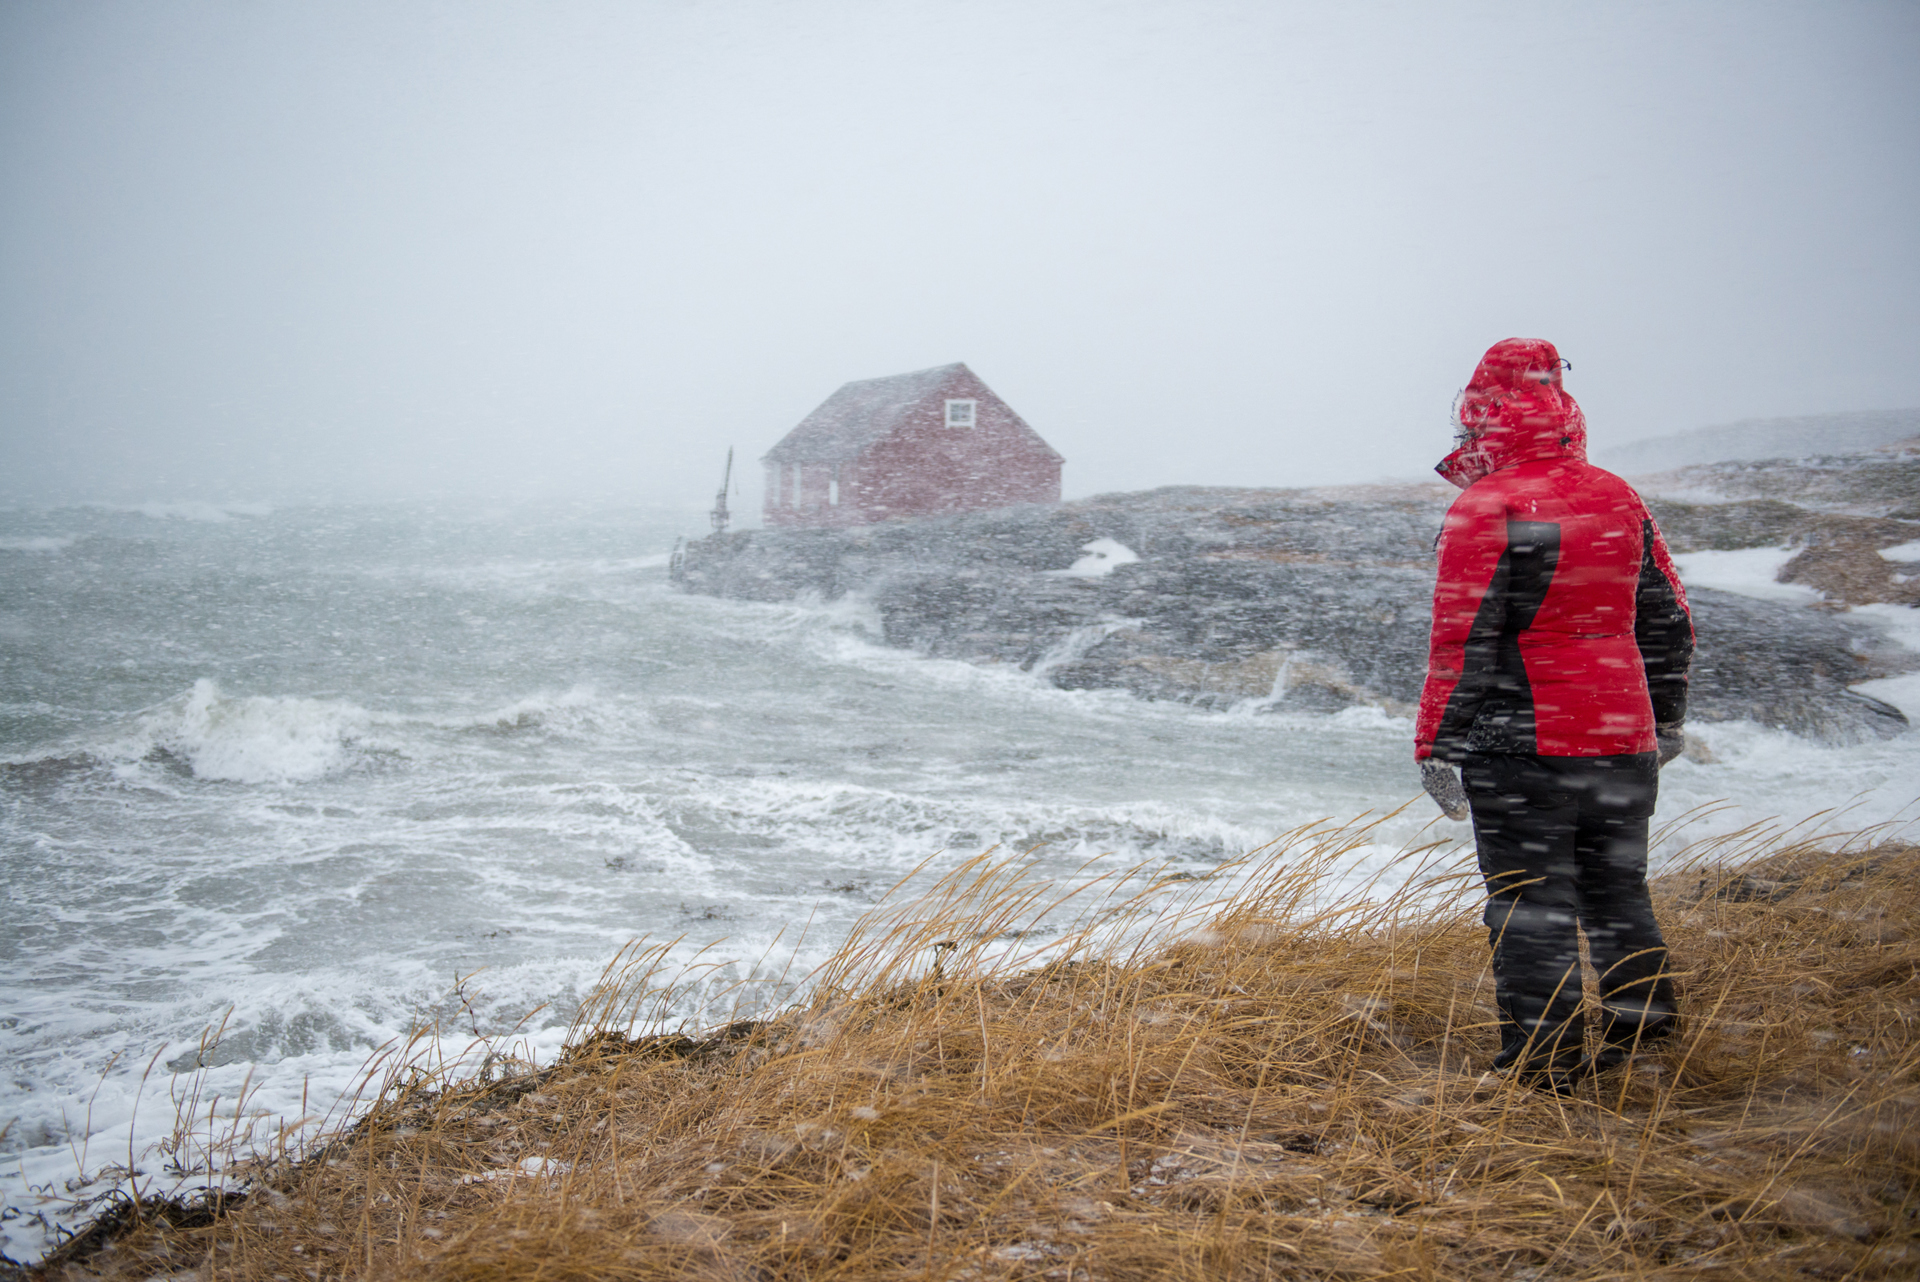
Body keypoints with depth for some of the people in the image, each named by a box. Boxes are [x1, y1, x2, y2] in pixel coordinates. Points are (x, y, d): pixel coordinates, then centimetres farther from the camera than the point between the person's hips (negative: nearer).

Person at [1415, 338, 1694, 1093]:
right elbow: (1669, 620, 15)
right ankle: (1641, 1018, 31)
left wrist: (1437, 746, -10)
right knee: (1617, 888, 21)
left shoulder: (1488, 509, -14)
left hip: (1522, 747, -6)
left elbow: (1463, 641, -16)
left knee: (1531, 903, 2)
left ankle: (1543, 1062, 7)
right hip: (1624, 741, 7)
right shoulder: (1619, 499, 8)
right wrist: (1666, 718, 26)